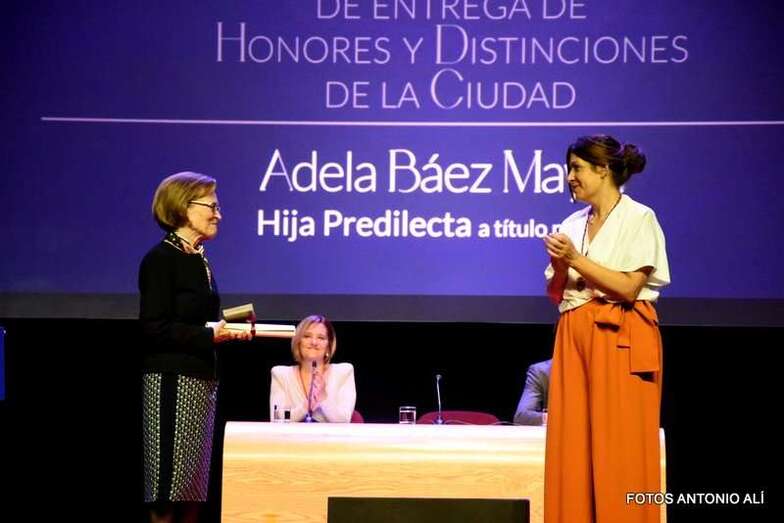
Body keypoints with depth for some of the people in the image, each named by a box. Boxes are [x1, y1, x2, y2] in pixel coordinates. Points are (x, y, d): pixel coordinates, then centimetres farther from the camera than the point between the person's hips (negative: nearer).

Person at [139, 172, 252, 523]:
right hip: (171, 379, -8)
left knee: (194, 480, 9)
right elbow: (154, 329, -17)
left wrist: (229, 331, 5)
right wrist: (209, 335, -20)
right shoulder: (161, 259, -10)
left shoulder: (199, 260, 14)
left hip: (202, 378, 8)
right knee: (171, 478, -5)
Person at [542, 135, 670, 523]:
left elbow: (629, 288, -12)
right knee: (573, 444, 1)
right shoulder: (572, 225, 16)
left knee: (620, 445, -7)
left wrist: (577, 260, -13)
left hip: (620, 337, -6)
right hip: (575, 335, 6)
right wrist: (559, 266, -3)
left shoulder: (638, 218, -3)